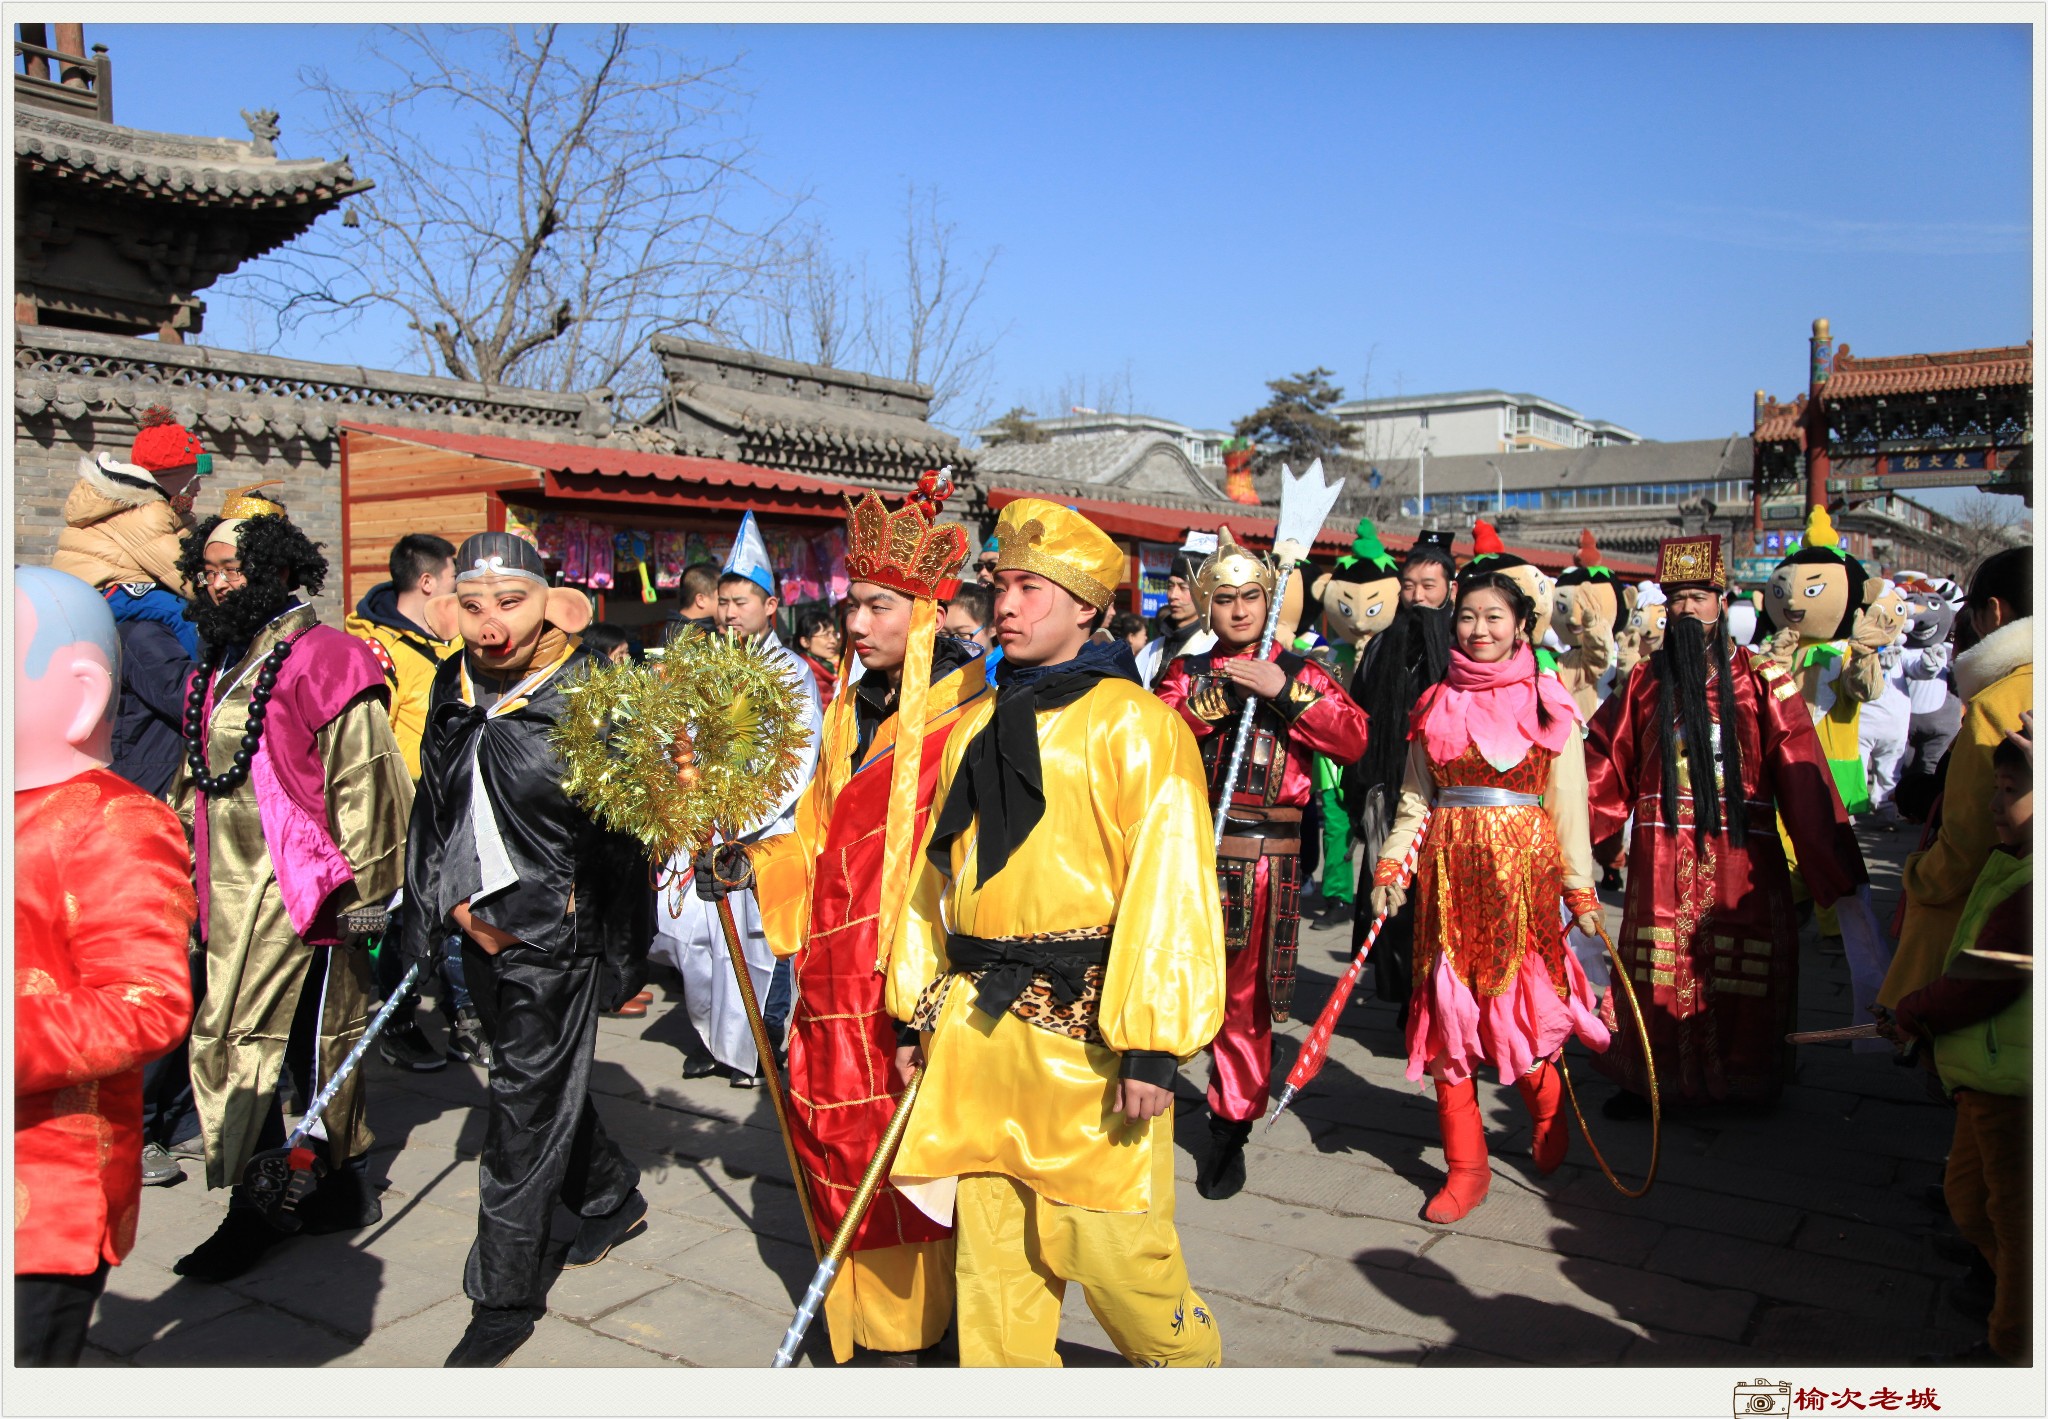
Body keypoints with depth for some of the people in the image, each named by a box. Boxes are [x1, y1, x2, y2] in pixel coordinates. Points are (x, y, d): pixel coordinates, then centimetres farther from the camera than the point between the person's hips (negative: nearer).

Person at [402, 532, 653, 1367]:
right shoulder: (452, 693, 5)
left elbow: (622, 837, -13)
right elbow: (431, 811, 14)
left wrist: (624, 962, -17)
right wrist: (453, 907, 6)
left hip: (557, 941, -7)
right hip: (480, 932, 7)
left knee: (527, 1111, 0)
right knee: (541, 1084, 21)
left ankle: (504, 1298, 14)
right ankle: (611, 1198, 44)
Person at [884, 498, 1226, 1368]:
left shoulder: (1134, 723, -7)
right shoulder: (976, 726, 12)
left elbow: (1167, 883, -13)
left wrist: (1151, 1041, -17)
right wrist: (921, 1010, 14)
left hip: (1085, 1020, -6)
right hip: (978, 1024, 6)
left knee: (1108, 1244, 2)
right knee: (991, 1249, 12)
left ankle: (1187, 1362, 31)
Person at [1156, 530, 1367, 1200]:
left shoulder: (1301, 673, 9)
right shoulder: (1187, 673, 13)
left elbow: (1353, 739, -7)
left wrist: (1284, 692, -14)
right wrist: (1213, 698, -14)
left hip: (1264, 859, -1)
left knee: (1245, 997, 4)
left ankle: (1231, 1127, 19)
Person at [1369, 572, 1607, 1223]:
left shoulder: (1548, 705, 3)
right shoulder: (1435, 704, 9)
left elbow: (1569, 804, 1)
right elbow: (1415, 798, 9)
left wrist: (1581, 888, -1)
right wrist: (1391, 864, -3)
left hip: (1522, 868, -2)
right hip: (1448, 870, 3)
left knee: (1521, 1003, -2)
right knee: (1448, 1007, 1)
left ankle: (1549, 1115, 31)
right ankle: (1465, 1164, 13)